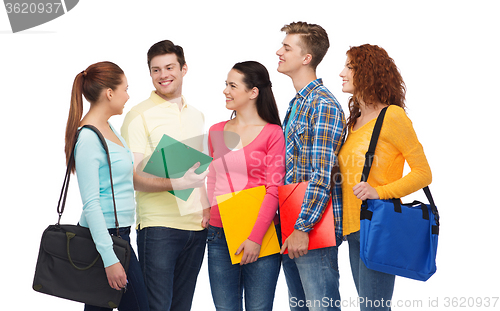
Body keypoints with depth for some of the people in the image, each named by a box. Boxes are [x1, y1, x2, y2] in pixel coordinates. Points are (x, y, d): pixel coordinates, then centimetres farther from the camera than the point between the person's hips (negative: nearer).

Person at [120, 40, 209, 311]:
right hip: (158, 227, -6)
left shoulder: (196, 115, 16)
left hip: (196, 227, 6)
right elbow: (132, 177, -10)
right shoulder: (139, 116, -4)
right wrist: (173, 183, -26)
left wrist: (206, 208, 9)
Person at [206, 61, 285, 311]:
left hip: (260, 236, -4)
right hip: (220, 234, 4)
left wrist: (256, 237, -13)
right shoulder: (217, 131, 13)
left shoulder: (273, 133, -3)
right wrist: (212, 213, 8)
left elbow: (274, 190, -8)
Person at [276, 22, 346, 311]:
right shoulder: (296, 104, 16)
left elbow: (322, 177, -19)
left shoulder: (324, 105, -14)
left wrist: (303, 228, -22)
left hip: (314, 230, -10)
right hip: (291, 225, 10)